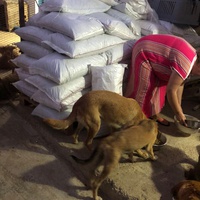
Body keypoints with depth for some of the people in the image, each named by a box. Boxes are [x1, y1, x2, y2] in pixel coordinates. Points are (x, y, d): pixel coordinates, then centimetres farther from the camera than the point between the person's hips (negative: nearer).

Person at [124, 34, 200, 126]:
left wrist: (179, 107, 8)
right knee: (143, 89, -5)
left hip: (152, 49, 9)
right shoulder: (185, 64, -29)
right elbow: (171, 90, -27)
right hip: (143, 53, -9)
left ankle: (154, 115, 23)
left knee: (160, 85, 11)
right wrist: (178, 114, -16)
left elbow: (179, 84, 7)